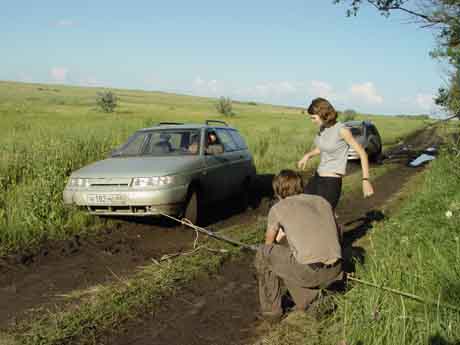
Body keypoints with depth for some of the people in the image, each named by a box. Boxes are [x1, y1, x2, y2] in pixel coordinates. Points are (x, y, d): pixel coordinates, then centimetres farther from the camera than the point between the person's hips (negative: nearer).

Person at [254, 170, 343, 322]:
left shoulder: (278, 208, 11)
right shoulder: (322, 201, 21)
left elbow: (269, 244, 26)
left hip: (308, 271, -5)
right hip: (334, 272, 6)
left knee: (263, 253, 18)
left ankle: (271, 309, 23)